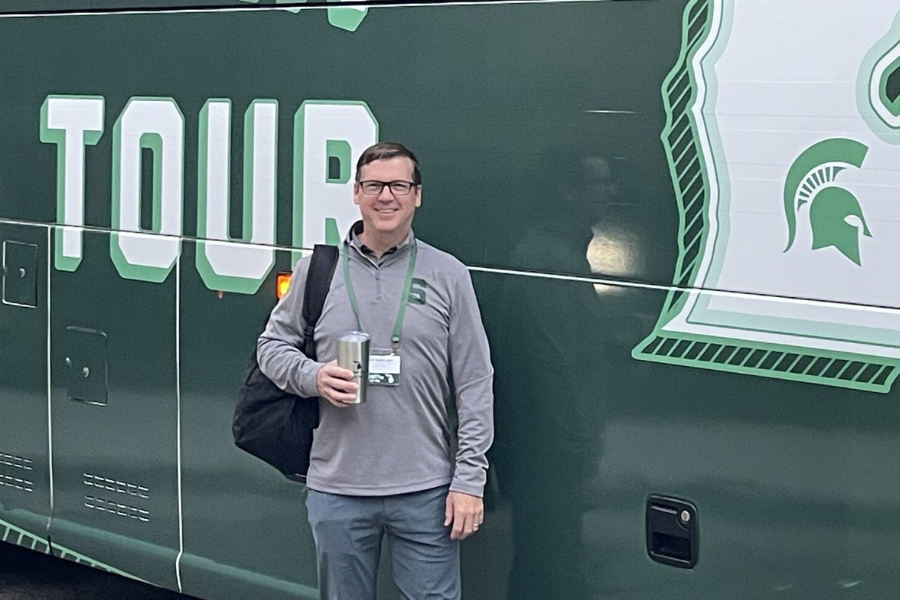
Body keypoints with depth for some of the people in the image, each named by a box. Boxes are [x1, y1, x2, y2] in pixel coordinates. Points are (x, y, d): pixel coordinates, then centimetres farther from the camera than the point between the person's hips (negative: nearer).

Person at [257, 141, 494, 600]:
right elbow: (273, 344, 13)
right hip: (337, 492, 2)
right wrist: (313, 377, -9)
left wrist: (469, 479, -5)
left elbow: (474, 385, 0)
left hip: (426, 492, -1)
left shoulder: (447, 275, 1)